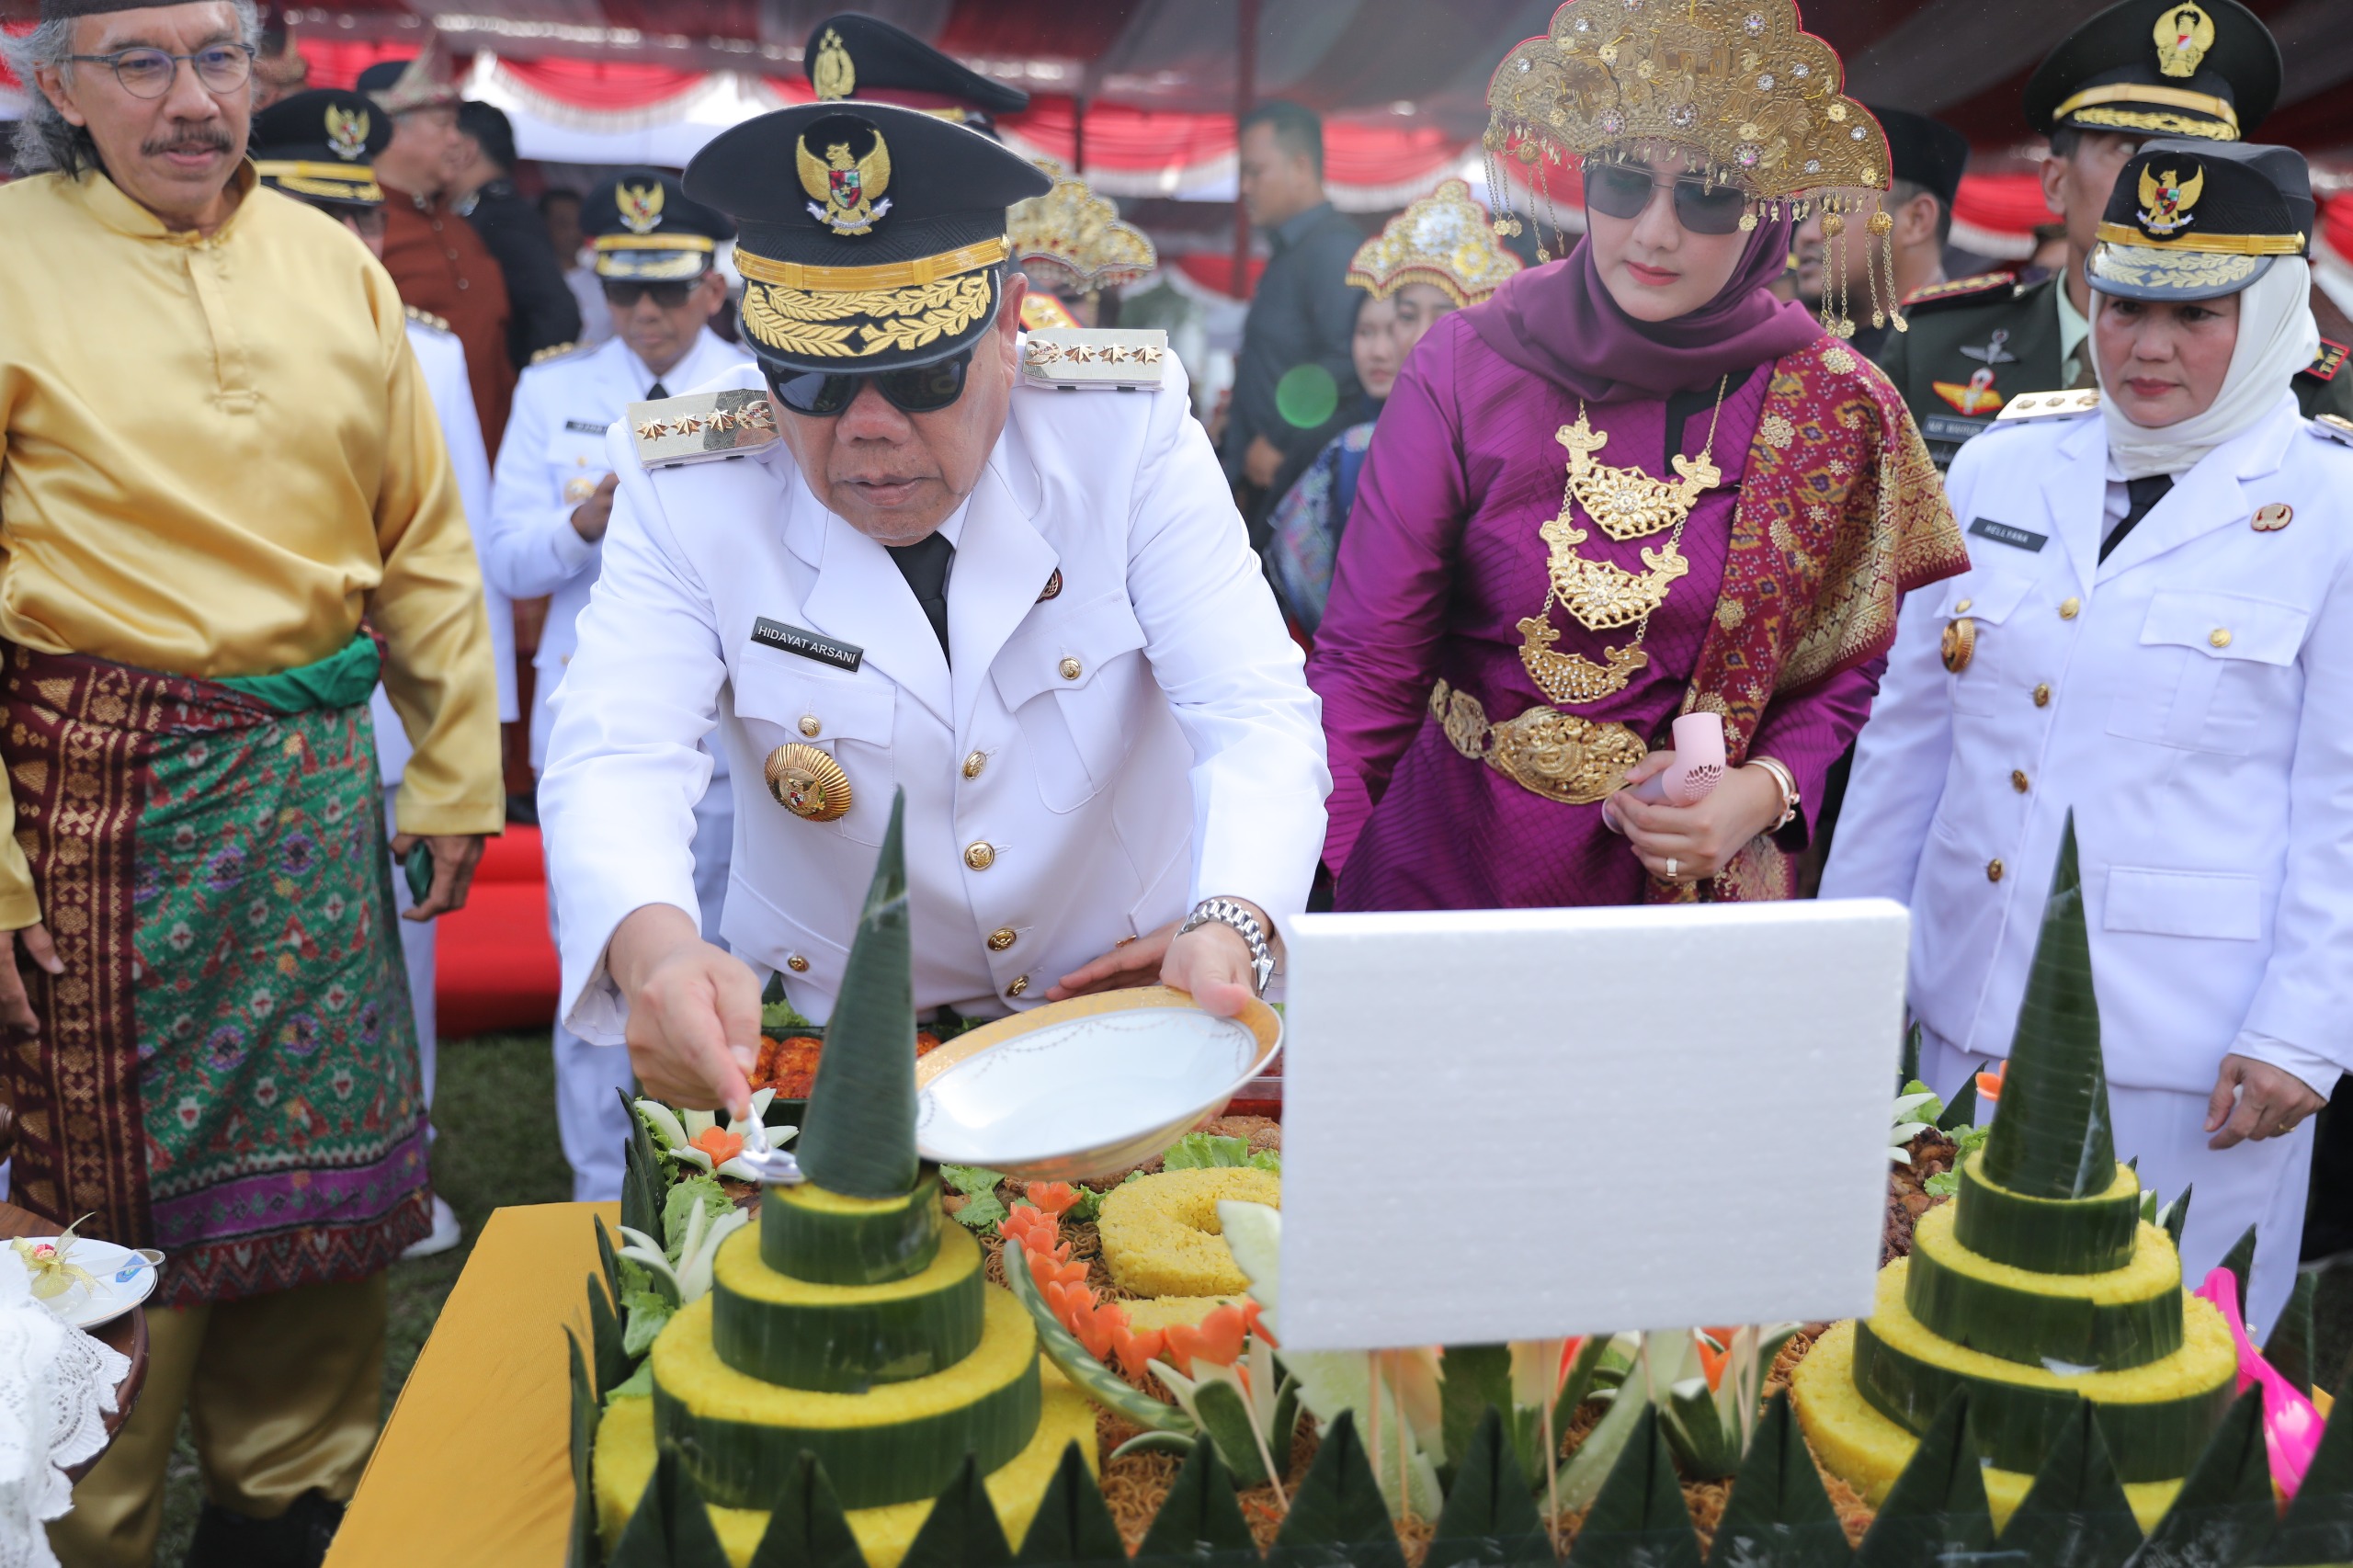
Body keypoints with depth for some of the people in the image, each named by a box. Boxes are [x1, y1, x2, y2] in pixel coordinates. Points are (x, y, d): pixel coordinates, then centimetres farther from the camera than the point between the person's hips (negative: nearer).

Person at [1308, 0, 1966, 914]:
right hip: (1443, 866, 0)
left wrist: (1762, 792, -17)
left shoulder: (1835, 411, -7)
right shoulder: (1465, 368, -11)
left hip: (1693, 881, 1)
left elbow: (1844, 674, 4)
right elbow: (1365, 665, -14)